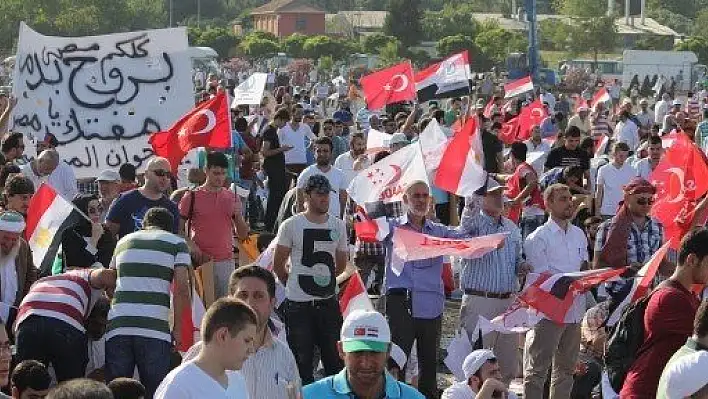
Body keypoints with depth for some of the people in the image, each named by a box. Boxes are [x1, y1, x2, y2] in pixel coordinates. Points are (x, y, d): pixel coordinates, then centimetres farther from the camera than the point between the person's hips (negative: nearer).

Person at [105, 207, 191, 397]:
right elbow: (181, 289, -1)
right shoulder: (177, 243, 10)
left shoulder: (124, 241, 22)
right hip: (154, 329, -3)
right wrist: (177, 329, 4)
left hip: (117, 325, 3)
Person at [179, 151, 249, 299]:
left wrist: (238, 215, -6)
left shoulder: (232, 197, 11)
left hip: (226, 261, 3)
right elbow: (178, 227, 4)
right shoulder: (192, 197, 1)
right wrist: (190, 245, -11)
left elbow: (243, 235, 11)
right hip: (201, 260, -3)